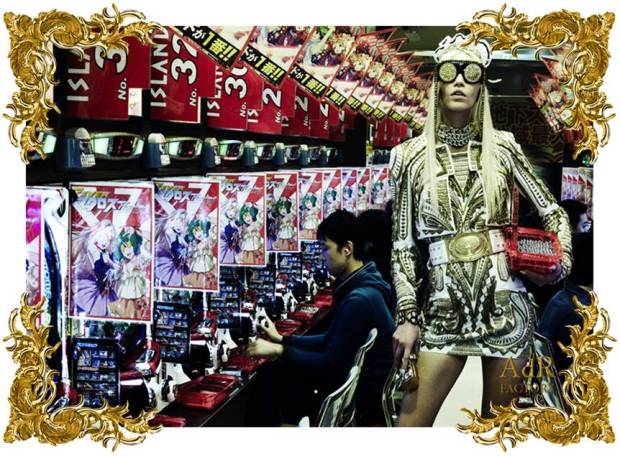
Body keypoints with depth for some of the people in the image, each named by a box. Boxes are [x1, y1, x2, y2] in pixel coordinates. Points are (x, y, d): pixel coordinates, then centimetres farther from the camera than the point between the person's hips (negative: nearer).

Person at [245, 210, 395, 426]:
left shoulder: (359, 299, -27)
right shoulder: (357, 287, 5)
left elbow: (331, 364, -23)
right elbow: (330, 341, 13)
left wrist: (279, 351, -14)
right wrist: (282, 339, 9)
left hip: (363, 398, -9)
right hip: (356, 380, 9)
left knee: (271, 386, 1)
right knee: (276, 376, 8)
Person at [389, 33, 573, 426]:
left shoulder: (502, 146, 3)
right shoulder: (412, 155, 1)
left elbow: (553, 212, 11)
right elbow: (403, 243, 2)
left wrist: (562, 259, -7)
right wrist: (408, 315, -3)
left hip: (505, 306, 1)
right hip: (444, 310, 0)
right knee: (412, 420, -1)